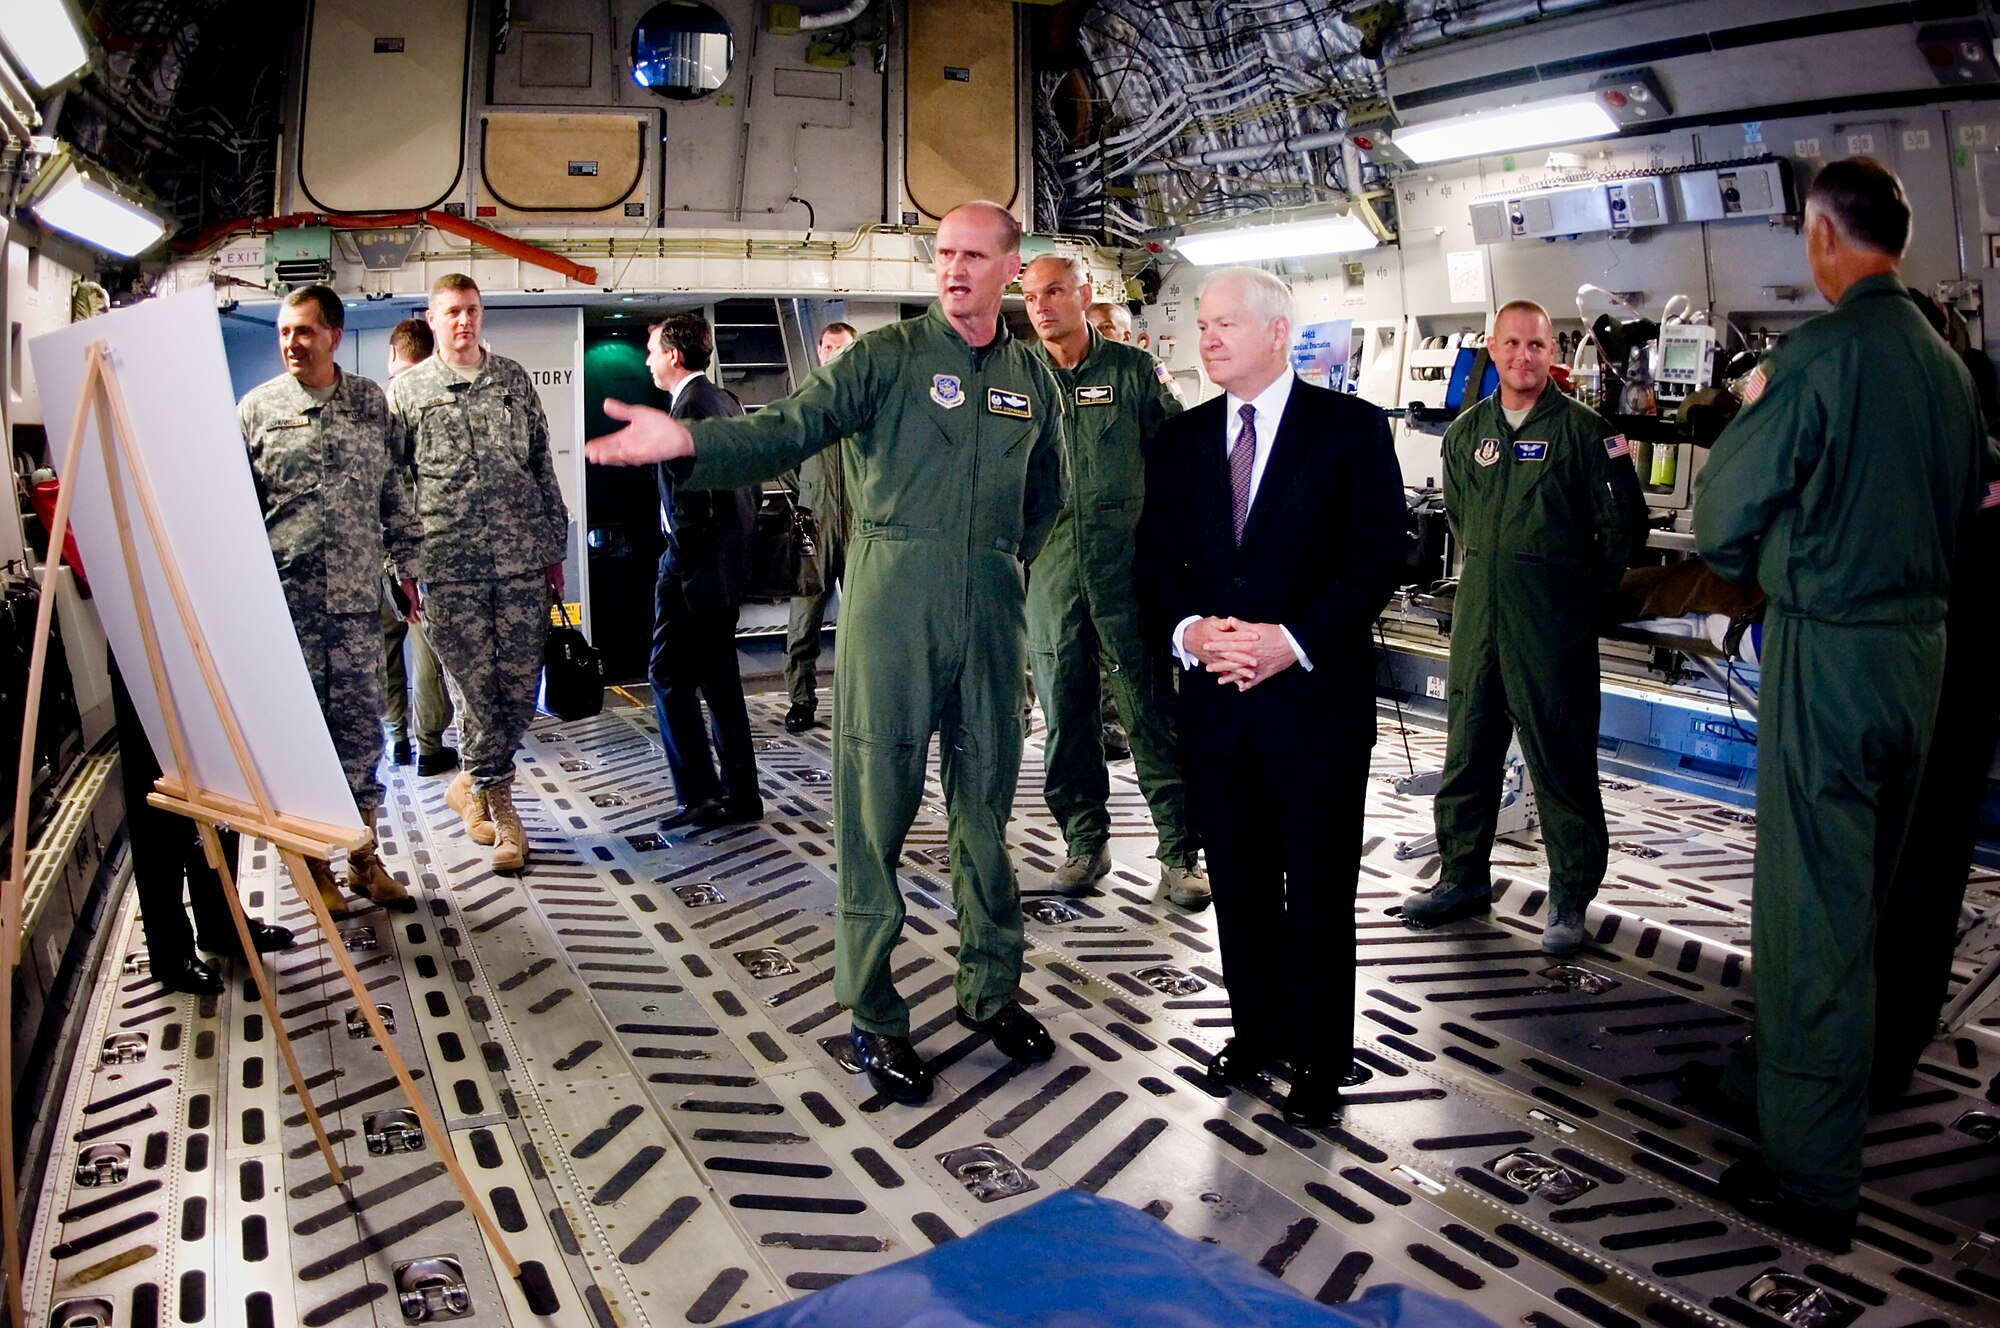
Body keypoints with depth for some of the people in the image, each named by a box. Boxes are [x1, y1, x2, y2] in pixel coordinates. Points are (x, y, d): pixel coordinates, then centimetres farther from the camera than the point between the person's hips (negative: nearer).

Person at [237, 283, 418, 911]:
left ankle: (364, 855, 17)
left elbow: (393, 493, 14)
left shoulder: (371, 401, 9)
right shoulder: (257, 407, 4)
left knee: (361, 724, 5)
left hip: (358, 597, 2)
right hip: (286, 597, -1)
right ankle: (312, 863, 17)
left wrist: (406, 564, 11)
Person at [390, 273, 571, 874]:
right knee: (476, 687, -1)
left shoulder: (514, 380, 12)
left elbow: (543, 468, 14)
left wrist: (553, 549, 11)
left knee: (520, 686, 3)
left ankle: (474, 784, 25)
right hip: (450, 565, -2)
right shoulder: (406, 391, 5)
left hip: (522, 559, 2)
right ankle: (499, 802, 15)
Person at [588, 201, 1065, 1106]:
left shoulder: (1033, 378, 12)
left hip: (991, 618, 4)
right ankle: (874, 1014, 14)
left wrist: (1002, 563, 15)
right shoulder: (886, 356, -2)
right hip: (890, 613, -4)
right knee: (875, 811, 1)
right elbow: (789, 430, -16)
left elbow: (1047, 489, 26)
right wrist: (689, 441, -33)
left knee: (985, 807, 13)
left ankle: (991, 990, 28)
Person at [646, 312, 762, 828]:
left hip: (695, 565, -10)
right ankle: (741, 794, 18)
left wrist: (681, 559, -12)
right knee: (719, 678, 13)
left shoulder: (689, 407, -15)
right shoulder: (726, 402, 14)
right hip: (728, 563, 10)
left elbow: (690, 495, -20)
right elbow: (748, 481, 17)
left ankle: (700, 795, -5)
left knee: (670, 675, -3)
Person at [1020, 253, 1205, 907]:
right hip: (1048, 570, 3)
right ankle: (1085, 842, 22)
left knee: (1153, 715, -1)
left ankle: (1179, 854, 7)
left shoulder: (1133, 370, 4)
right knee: (1065, 716, 9)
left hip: (1127, 567, -2)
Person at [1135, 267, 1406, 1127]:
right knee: (1238, 886, 13)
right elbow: (1155, 557, 10)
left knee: (1318, 891, 5)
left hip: (1316, 698, -4)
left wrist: (1293, 639, -18)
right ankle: (1256, 1031, 30)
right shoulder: (1180, 440, 12)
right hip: (1214, 700, 4)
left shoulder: (1352, 428, -2)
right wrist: (1187, 628, -10)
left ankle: (1319, 1056, 21)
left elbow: (1377, 557, -8)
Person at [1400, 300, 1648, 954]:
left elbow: (1623, 522, -2)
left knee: (1561, 758, 1)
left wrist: (1584, 596, 3)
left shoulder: (1583, 429, -4)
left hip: (1552, 627, -5)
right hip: (1478, 612, 5)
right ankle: (1462, 876, 25)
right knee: (1467, 750, 11)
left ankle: (1570, 896, 12)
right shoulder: (1466, 431, 10)